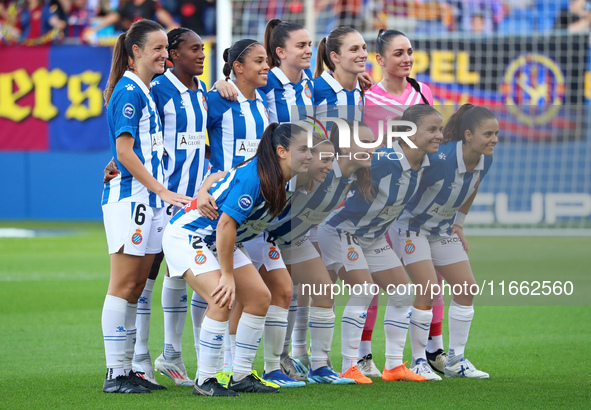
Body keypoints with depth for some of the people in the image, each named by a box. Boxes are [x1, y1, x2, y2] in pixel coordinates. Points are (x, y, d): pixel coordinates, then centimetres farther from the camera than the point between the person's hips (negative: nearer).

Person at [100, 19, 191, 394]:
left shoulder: (145, 92, 17)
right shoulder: (128, 92, -11)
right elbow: (124, 152, -17)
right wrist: (163, 191, -17)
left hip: (150, 199, 9)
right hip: (129, 197, -9)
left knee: (137, 287, 9)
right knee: (124, 285, -7)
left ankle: (128, 369, 12)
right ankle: (115, 374, -5)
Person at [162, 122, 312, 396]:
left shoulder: (284, 183, -1)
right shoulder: (253, 176, -30)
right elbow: (225, 224, -31)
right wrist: (227, 275, -27)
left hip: (220, 243, 10)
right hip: (186, 235, -10)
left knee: (259, 297, 1)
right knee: (222, 300, -25)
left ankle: (241, 376, 8)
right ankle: (205, 381, -16)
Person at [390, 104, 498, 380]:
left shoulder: (485, 161, -11)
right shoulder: (440, 159, -33)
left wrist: (459, 223, 14)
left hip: (443, 229, 7)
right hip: (411, 225, -7)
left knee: (466, 288, 3)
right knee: (427, 291, -15)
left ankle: (456, 361, 13)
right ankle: (419, 362, -3)